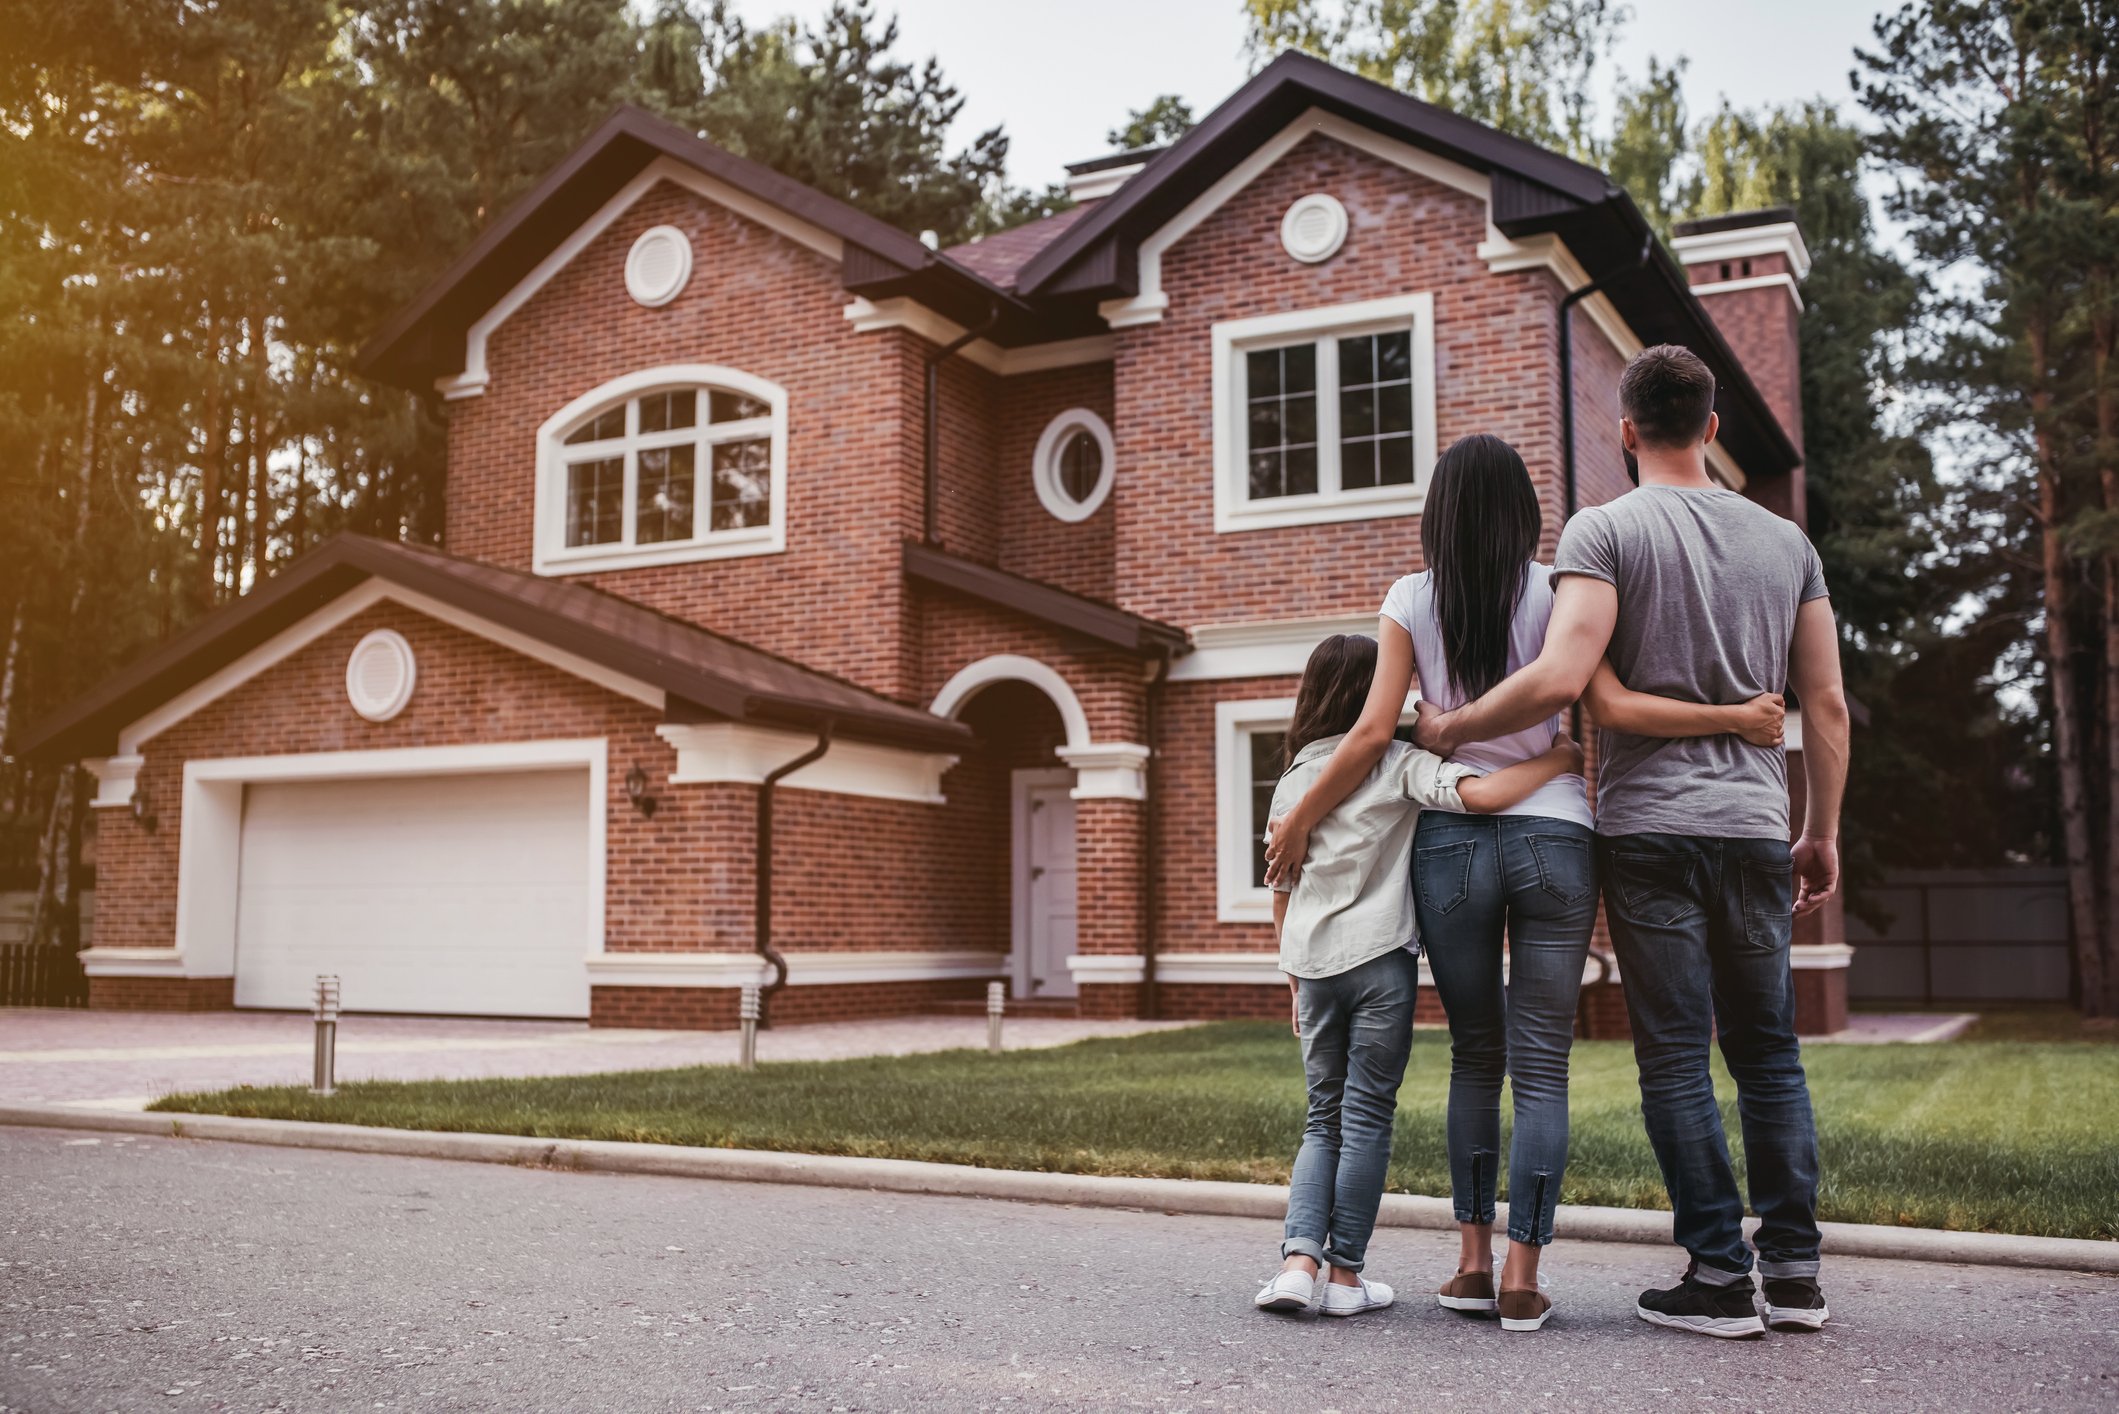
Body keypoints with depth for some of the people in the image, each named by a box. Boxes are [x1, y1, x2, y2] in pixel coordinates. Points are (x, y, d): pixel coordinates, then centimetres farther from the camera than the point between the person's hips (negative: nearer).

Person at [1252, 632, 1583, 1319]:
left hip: (1312, 962, 4)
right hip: (1378, 959, -4)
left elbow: (1281, 893, 13)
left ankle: (1299, 1257, -1)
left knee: (1324, 1118, 13)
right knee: (1367, 1118, 4)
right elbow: (1481, 794, -21)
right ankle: (1346, 1274, 8)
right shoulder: (1399, 763, -4)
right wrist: (1562, 758, -7)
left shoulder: (1294, 777, 10)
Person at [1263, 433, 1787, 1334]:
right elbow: (1607, 704, -12)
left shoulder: (1411, 600, 3)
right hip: (1553, 837, -1)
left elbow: (1375, 730, -2)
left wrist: (1299, 818, 8)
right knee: (1541, 1066, 3)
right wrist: (1734, 718, -6)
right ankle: (1520, 1277, 0)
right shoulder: (1553, 592, 0)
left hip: (1450, 840, 1)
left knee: (1474, 1055, 15)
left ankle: (1473, 1259, 12)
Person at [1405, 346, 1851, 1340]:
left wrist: (1448, 729, -5)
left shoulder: (1606, 531, -5)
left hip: (1649, 826, -4)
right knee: (1768, 1049, 12)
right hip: (1756, 826, 5)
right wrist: (1822, 833, 19)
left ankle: (1721, 1275, 4)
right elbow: (1826, 706, 11)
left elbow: (1563, 678, -18)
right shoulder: (1785, 541, 11)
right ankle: (1794, 1269, 14)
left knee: (1675, 1054, 1)